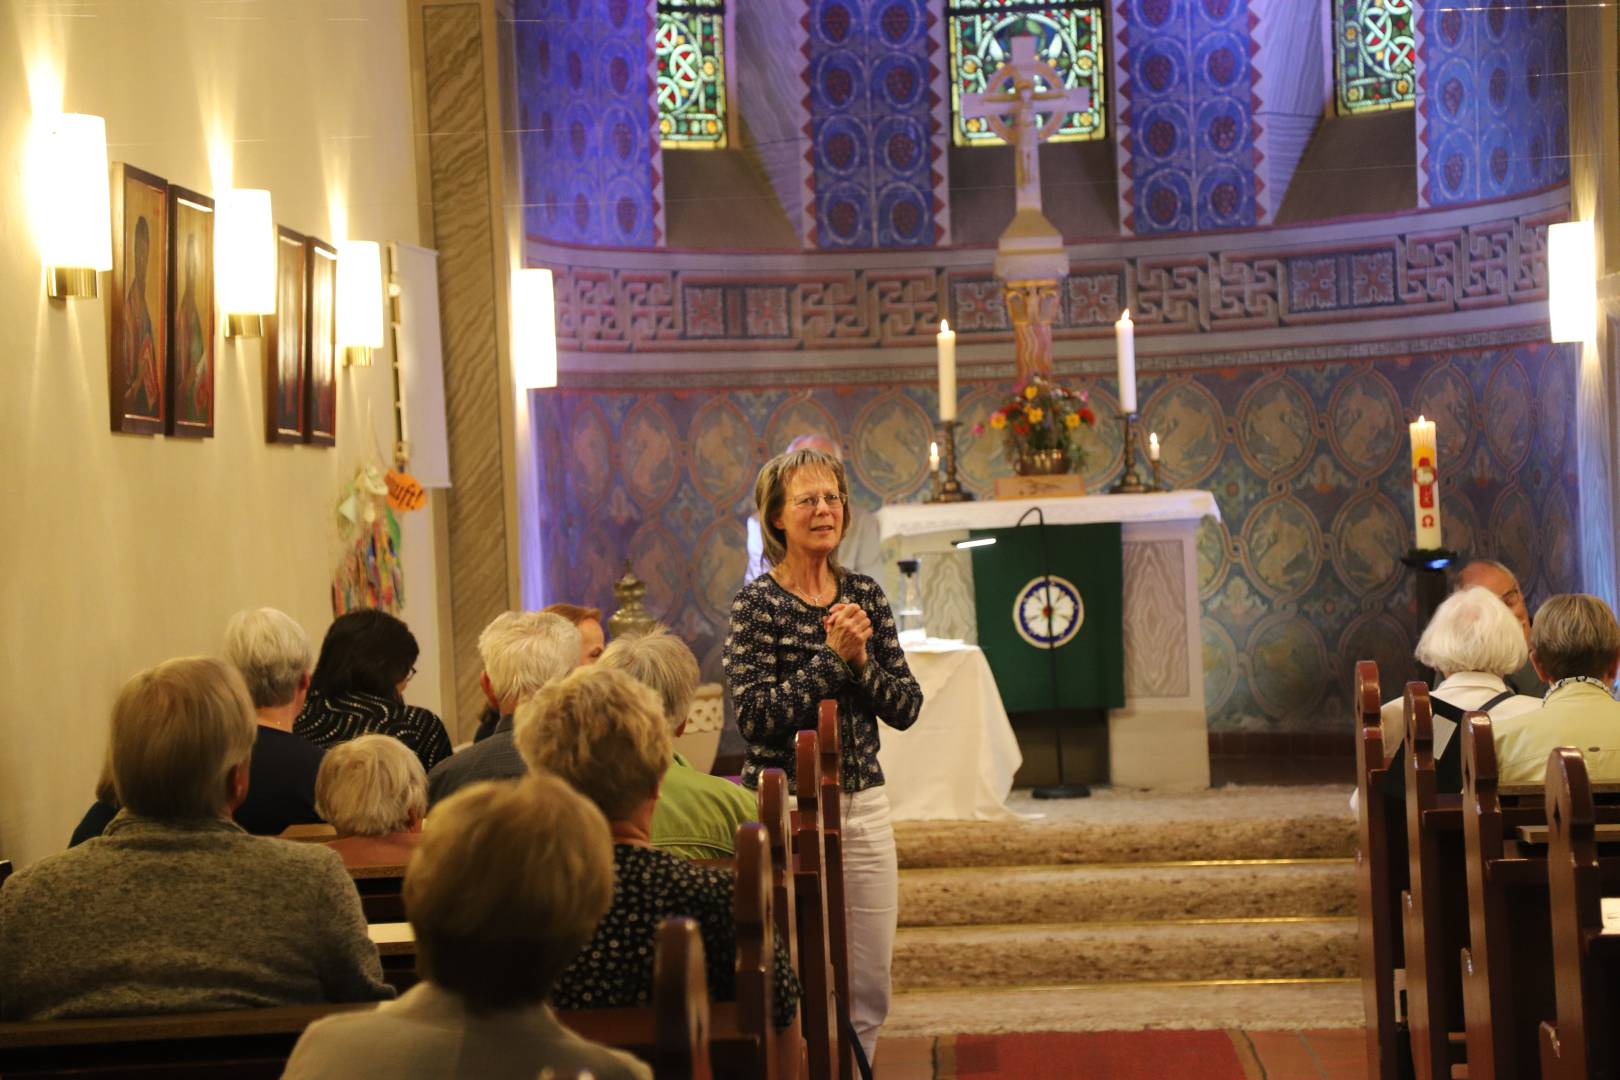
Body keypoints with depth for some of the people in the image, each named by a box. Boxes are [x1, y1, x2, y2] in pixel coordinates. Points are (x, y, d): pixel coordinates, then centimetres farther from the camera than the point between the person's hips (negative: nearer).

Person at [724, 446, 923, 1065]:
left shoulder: (864, 595, 8)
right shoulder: (757, 605, -7)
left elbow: (906, 709, 4)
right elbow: (757, 717, -17)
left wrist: (861, 661, -12)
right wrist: (832, 656, -18)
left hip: (864, 805, 5)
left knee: (869, 993, 9)